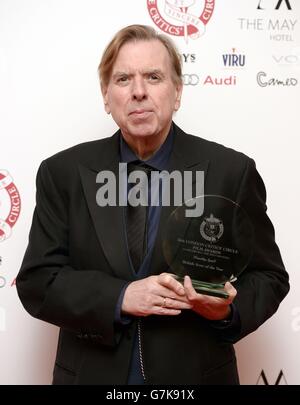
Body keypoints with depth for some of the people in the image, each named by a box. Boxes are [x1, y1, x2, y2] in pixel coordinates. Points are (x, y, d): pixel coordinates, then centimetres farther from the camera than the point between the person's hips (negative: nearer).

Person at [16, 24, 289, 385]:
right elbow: (36, 281, -7)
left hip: (196, 376, 0)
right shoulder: (63, 173, -4)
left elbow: (269, 277, -2)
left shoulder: (232, 172, -8)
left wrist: (227, 308, -22)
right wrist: (120, 298, -21)